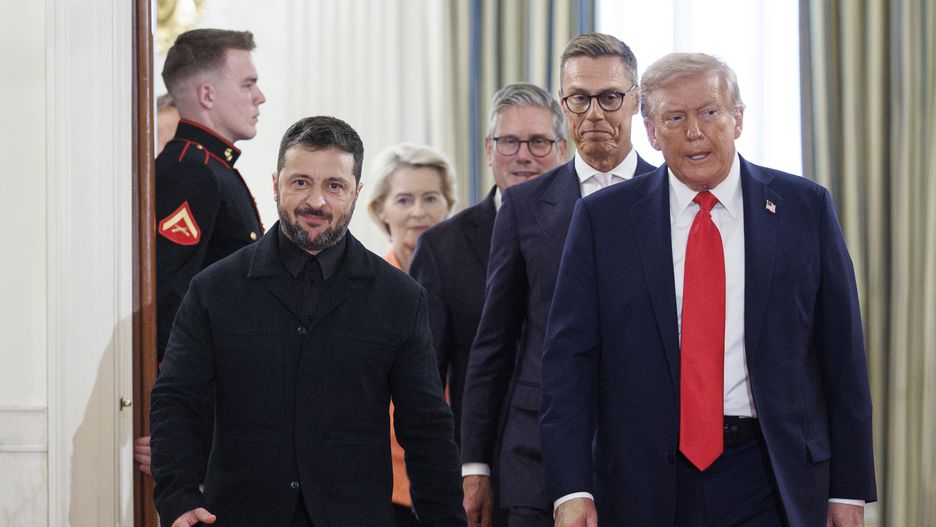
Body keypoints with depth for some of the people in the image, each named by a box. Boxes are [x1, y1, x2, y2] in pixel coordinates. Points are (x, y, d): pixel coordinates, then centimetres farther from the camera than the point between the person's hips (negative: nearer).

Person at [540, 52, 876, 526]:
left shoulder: (806, 208, 4)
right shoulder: (602, 218, 3)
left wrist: (849, 488, 2)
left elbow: (841, 352, 4)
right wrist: (571, 488, -9)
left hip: (772, 486, 0)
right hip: (645, 485, 0)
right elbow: (569, 356, 0)